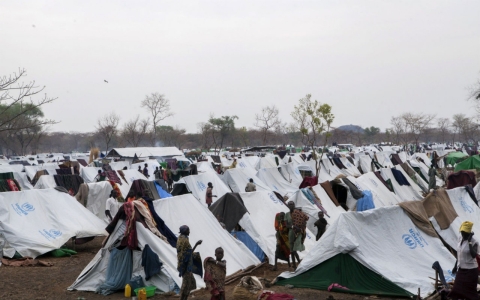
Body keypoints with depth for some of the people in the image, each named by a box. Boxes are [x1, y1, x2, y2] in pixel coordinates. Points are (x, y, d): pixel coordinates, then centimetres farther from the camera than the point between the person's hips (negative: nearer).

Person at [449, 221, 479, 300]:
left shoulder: (474, 242, -18)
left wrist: (469, 242, -32)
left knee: (470, 291, 1)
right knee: (457, 290, 8)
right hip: (461, 269, 7)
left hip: (471, 270, -7)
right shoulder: (460, 239, 3)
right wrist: (455, 266, 19)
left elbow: (474, 255, -35)